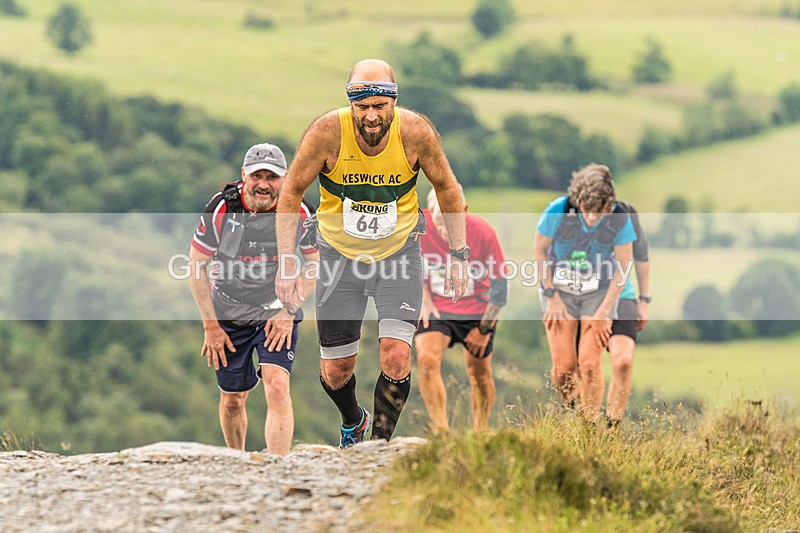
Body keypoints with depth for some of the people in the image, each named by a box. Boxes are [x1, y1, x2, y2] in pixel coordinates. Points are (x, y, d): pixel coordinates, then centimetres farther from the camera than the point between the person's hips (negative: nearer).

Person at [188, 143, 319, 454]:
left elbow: (316, 264, -1)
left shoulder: (299, 212, -15)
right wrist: (211, 325, -8)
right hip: (228, 312, 1)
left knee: (277, 387, -21)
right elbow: (196, 266, -7)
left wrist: (288, 311, -10)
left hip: (277, 311, -1)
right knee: (232, 399, 10)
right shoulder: (221, 209, -17)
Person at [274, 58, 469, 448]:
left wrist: (458, 256, -2)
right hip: (340, 255, 0)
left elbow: (446, 188, -1)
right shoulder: (327, 132, -23)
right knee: (336, 370, 6)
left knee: (396, 355, -18)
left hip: (399, 252, 0)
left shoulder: (416, 132, -20)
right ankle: (353, 423, 39)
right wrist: (287, 264, -15)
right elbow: (291, 193, -9)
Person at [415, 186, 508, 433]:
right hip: (435, 309, 0)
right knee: (427, 360, -22)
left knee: (479, 373, 6)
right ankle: (441, 433, -23)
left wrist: (484, 328, -7)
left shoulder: (483, 232, -20)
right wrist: (423, 297, -4)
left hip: (476, 311, 0)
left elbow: (500, 284, -9)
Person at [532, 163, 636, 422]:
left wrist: (604, 311, -9)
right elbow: (539, 250, -6)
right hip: (559, 289, 0)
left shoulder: (620, 219, -21)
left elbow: (623, 266, -9)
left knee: (590, 364, -13)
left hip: (599, 293, 0)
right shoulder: (558, 211, -23)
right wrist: (551, 296, -6)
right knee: (563, 367, -6)